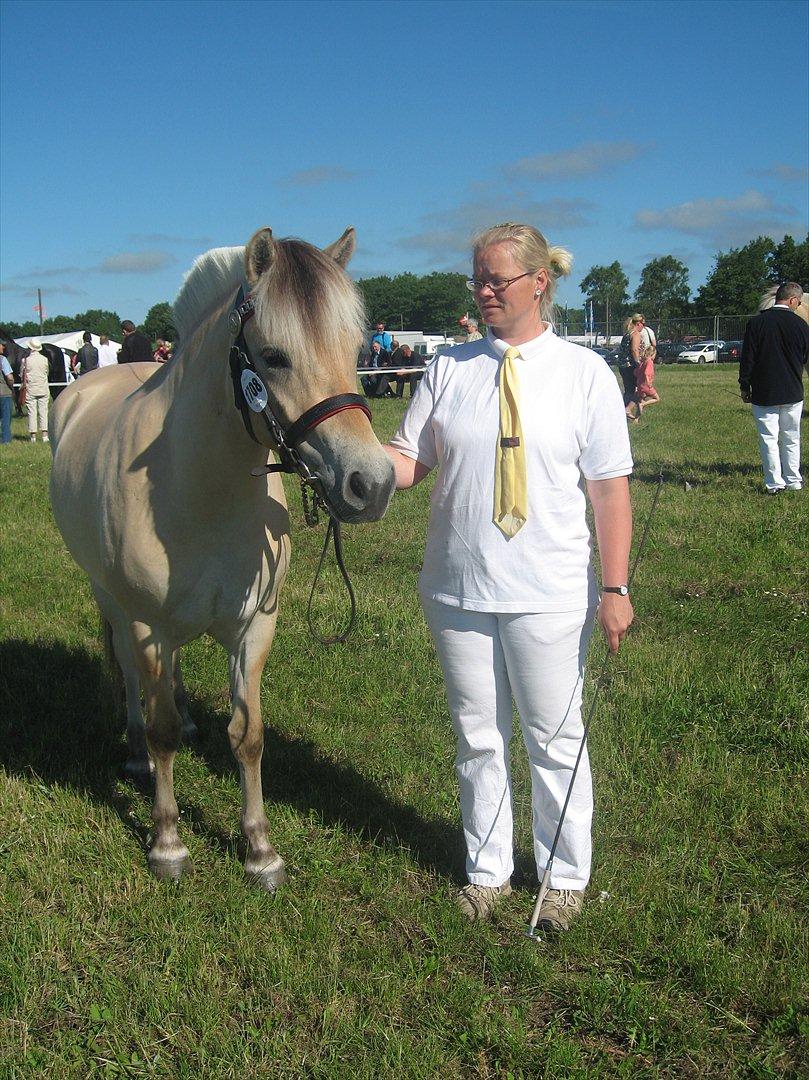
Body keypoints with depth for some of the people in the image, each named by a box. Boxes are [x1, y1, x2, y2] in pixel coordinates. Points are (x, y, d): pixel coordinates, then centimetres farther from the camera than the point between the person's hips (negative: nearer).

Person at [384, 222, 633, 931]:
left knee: (554, 740, 11)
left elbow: (610, 488, -5)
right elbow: (410, 462, 1)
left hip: (549, 598, -2)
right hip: (458, 588, 3)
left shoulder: (585, 374, -3)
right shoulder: (450, 368, 2)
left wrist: (615, 588, -10)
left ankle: (565, 878, 32)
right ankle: (487, 870, 35)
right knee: (478, 738, 16)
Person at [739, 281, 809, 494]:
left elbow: (747, 358, -5)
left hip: (763, 394, -2)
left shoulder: (756, 322, -7)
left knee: (768, 438, 3)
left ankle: (774, 483, 2)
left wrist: (744, 386, 4)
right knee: (791, 439, 13)